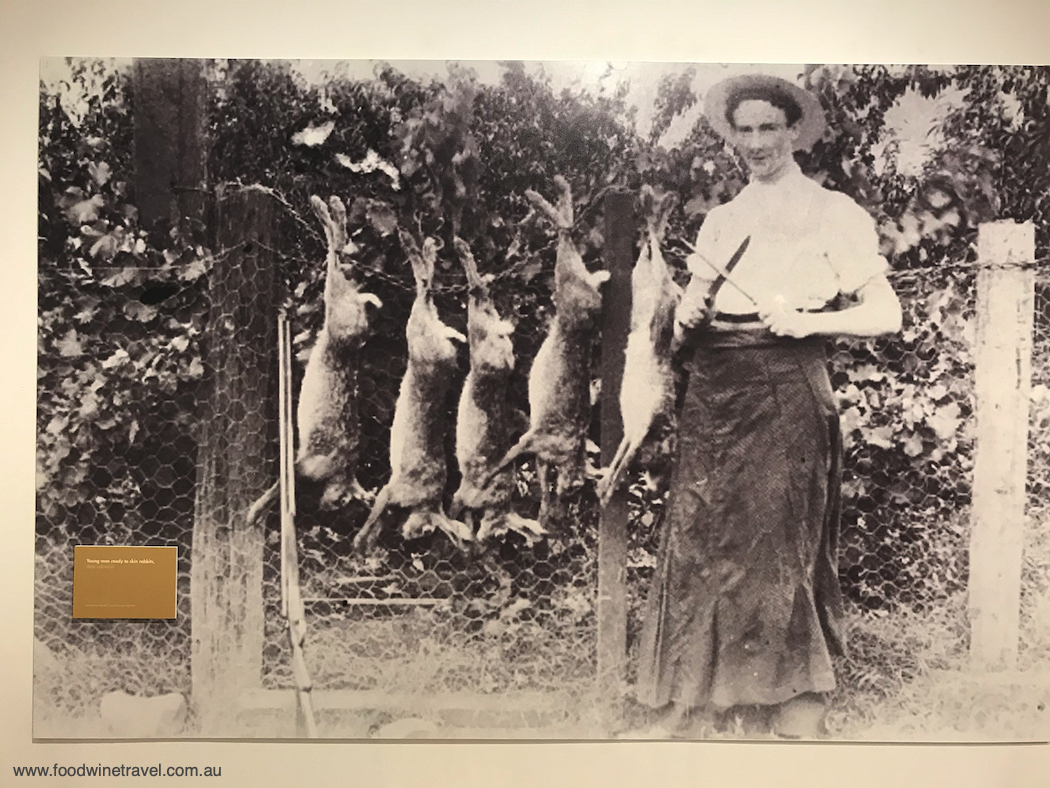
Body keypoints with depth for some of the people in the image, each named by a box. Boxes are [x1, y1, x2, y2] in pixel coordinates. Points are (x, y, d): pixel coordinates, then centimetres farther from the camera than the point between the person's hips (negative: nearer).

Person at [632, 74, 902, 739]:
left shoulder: (833, 212, 3)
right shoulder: (722, 219, 18)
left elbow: (885, 314, -1)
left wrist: (809, 321, -15)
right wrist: (688, 316, -1)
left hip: (788, 387, -4)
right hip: (715, 387, 5)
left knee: (782, 538, -2)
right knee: (700, 535, 1)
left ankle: (798, 704, 14)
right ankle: (696, 697, 13)